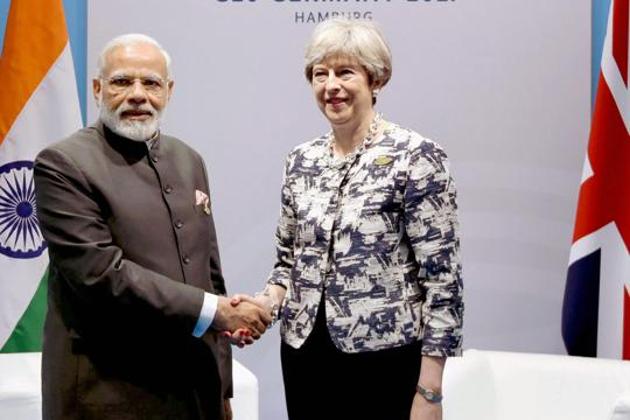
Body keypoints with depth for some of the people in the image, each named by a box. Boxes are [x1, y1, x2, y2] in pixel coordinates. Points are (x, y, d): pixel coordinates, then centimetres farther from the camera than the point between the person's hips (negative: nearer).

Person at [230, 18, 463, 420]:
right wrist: (269, 301, -6)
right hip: (304, 355, 5)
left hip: (384, 360, -5)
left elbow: (443, 278, -12)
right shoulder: (301, 161, 6)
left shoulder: (416, 157, -11)